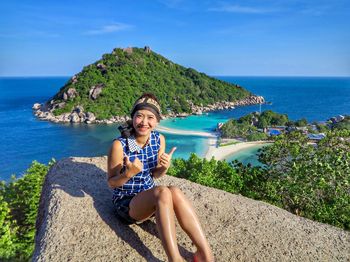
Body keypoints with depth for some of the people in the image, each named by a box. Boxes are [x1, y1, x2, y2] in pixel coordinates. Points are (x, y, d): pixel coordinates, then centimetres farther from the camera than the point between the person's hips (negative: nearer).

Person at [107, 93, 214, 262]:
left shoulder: (159, 139, -5)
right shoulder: (119, 145, -19)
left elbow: (155, 175, 6)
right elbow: (111, 183, -10)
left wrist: (164, 167, -17)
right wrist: (129, 173, -30)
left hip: (151, 197, 4)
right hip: (126, 202, -4)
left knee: (175, 191, -30)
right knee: (163, 192, -34)